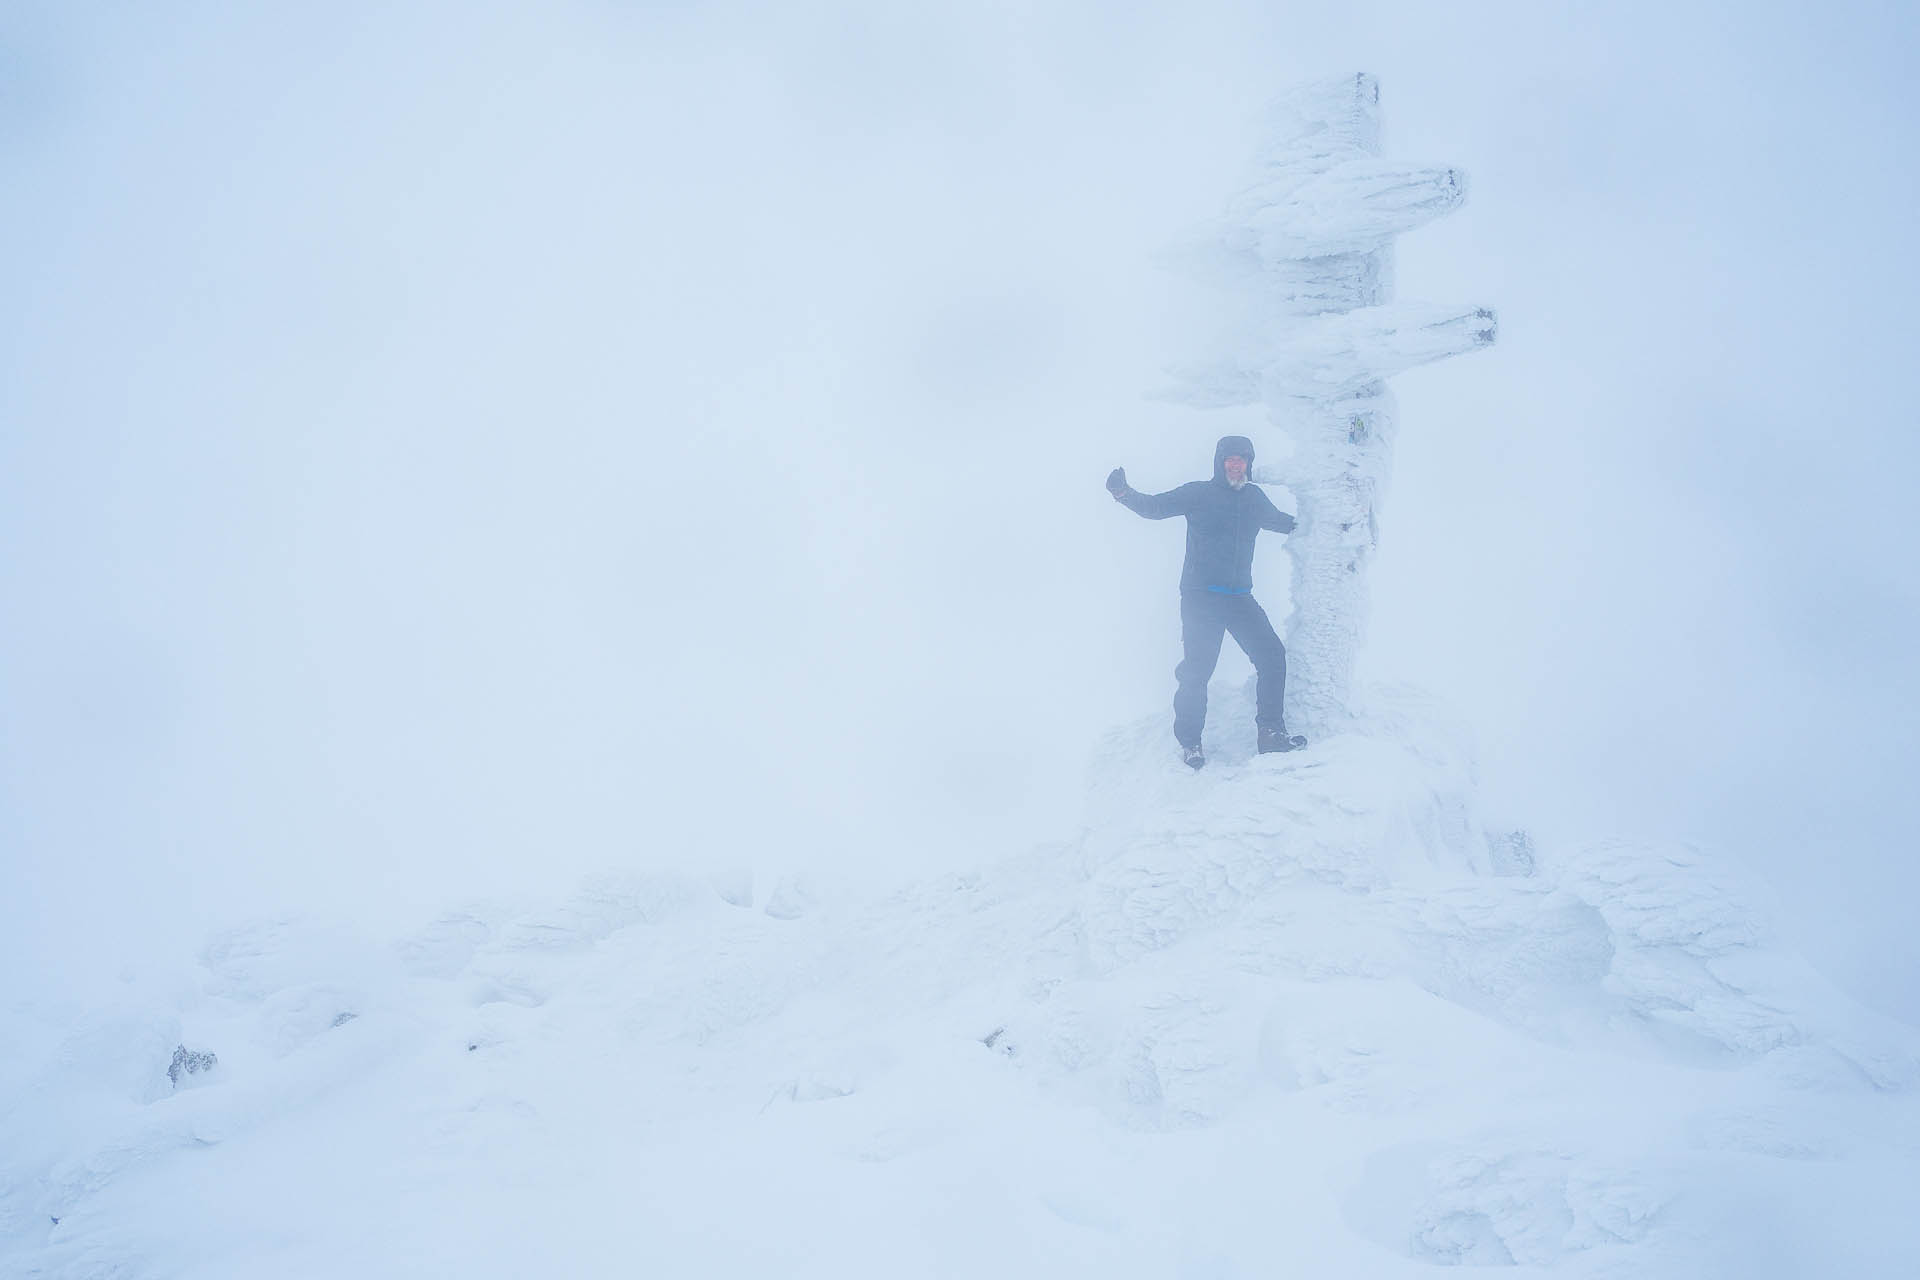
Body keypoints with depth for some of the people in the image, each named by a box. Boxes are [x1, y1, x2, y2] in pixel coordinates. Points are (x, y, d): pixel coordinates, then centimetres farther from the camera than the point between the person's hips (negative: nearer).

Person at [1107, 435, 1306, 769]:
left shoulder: (1254, 498, 14)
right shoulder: (1198, 494, 0)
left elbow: (1281, 521, 34)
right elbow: (1154, 507, -4)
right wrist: (1124, 493, -21)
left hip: (1239, 597, 5)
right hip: (1200, 597, -5)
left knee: (1272, 655, -3)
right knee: (1197, 668, -10)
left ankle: (1271, 732, 6)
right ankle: (1189, 742, 3)